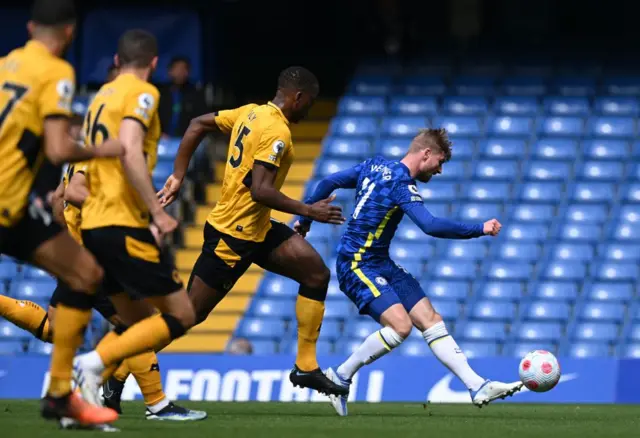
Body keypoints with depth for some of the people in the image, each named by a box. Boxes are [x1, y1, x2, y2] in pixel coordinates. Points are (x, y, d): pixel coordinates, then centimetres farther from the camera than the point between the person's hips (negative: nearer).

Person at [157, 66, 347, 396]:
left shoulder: (250, 113, 7)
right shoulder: (276, 132, -20)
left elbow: (198, 125, 12)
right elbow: (260, 190, -27)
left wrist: (178, 176, 13)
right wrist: (308, 211, -21)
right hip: (234, 235, -10)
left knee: (316, 273, 3)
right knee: (189, 314, -4)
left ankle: (306, 366, 4)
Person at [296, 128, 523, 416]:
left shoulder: (375, 166, 9)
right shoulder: (401, 185, -18)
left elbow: (329, 183, 14)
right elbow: (430, 226, -30)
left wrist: (305, 218, 26)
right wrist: (479, 230, -25)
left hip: (381, 265, 10)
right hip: (357, 265, -10)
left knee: (431, 320, 1)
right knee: (400, 325, -25)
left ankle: (478, 387, -5)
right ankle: (340, 378, -6)